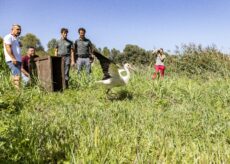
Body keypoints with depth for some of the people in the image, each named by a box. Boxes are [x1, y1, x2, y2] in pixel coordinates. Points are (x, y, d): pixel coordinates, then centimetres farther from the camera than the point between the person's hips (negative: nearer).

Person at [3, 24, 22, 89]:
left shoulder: (16, 39, 28)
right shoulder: (9, 37, -1)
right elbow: (8, 48, -14)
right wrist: (13, 58, -24)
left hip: (17, 60, 9)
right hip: (12, 60, -9)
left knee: (15, 76, 4)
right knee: (17, 76, -20)